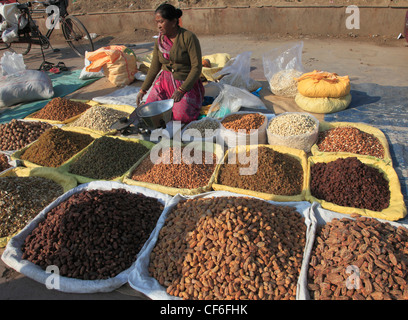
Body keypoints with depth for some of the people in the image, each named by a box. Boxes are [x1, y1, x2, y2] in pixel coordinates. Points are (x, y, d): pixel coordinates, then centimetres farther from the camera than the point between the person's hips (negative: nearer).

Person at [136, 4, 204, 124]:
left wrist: (181, 90, -23)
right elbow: (154, 68, 12)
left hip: (187, 83, -4)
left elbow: (197, 67, -16)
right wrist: (143, 90, 9)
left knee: (181, 116, -24)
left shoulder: (189, 37, -13)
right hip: (165, 82, 5)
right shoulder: (159, 41, 5)